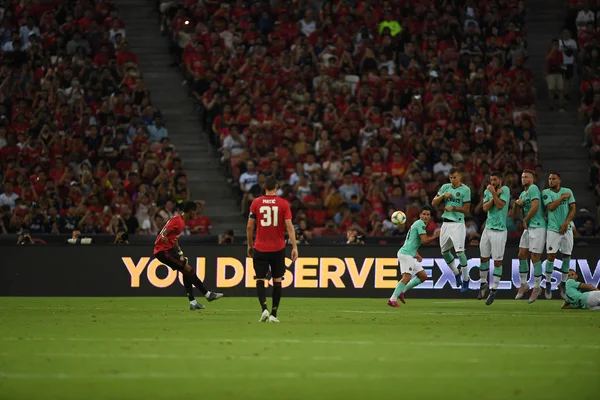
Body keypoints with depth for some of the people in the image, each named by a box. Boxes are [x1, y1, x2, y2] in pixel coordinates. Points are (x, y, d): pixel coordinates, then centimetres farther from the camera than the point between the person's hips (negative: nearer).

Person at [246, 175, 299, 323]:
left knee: (260, 281, 4)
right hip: (278, 248, 0)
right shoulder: (283, 204, -3)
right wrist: (294, 247, -7)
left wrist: (250, 245, 14)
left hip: (260, 248, 0)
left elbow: (249, 226, 1)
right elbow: (289, 226, -8)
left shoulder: (256, 203, -1)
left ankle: (264, 309, -18)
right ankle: (273, 314, 9)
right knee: (277, 280, 10)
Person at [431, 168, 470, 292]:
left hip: (458, 223, -6)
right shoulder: (445, 187, 8)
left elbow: (466, 209, -6)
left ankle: (466, 279, 1)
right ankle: (457, 273, 32)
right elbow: (434, 203, 6)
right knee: (444, 252, 12)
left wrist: (453, 208, -17)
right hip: (446, 223, 6)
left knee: (460, 251, -13)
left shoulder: (465, 189, -6)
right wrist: (443, 195, -10)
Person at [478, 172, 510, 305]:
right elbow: (485, 208, -4)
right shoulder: (487, 191, 9)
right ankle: (483, 283, 29)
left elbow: (500, 205, -16)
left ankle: (493, 290, 4)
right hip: (488, 228, 5)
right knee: (484, 258, 11)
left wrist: (494, 193, -18)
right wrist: (496, 194, -10)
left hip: (499, 231, -5)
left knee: (498, 262, -2)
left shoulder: (505, 190, -5)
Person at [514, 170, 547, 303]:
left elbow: (535, 207, -20)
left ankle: (537, 287, 5)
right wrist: (518, 203, -5)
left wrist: (525, 220, -7)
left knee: (535, 258, -5)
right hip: (528, 227, 9)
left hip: (538, 227, -9)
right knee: (522, 255, 8)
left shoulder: (533, 188, -12)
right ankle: (524, 285, 19)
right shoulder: (523, 193, 18)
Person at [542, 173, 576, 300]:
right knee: (551, 256, -8)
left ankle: (563, 283, 17)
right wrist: (562, 197, -12)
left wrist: (566, 223, -11)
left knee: (566, 256, 4)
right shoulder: (546, 193, -1)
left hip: (566, 229, 2)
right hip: (553, 229, -2)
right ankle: (548, 284, 5)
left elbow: (573, 209, 1)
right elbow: (551, 207, -14)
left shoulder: (568, 191, 4)